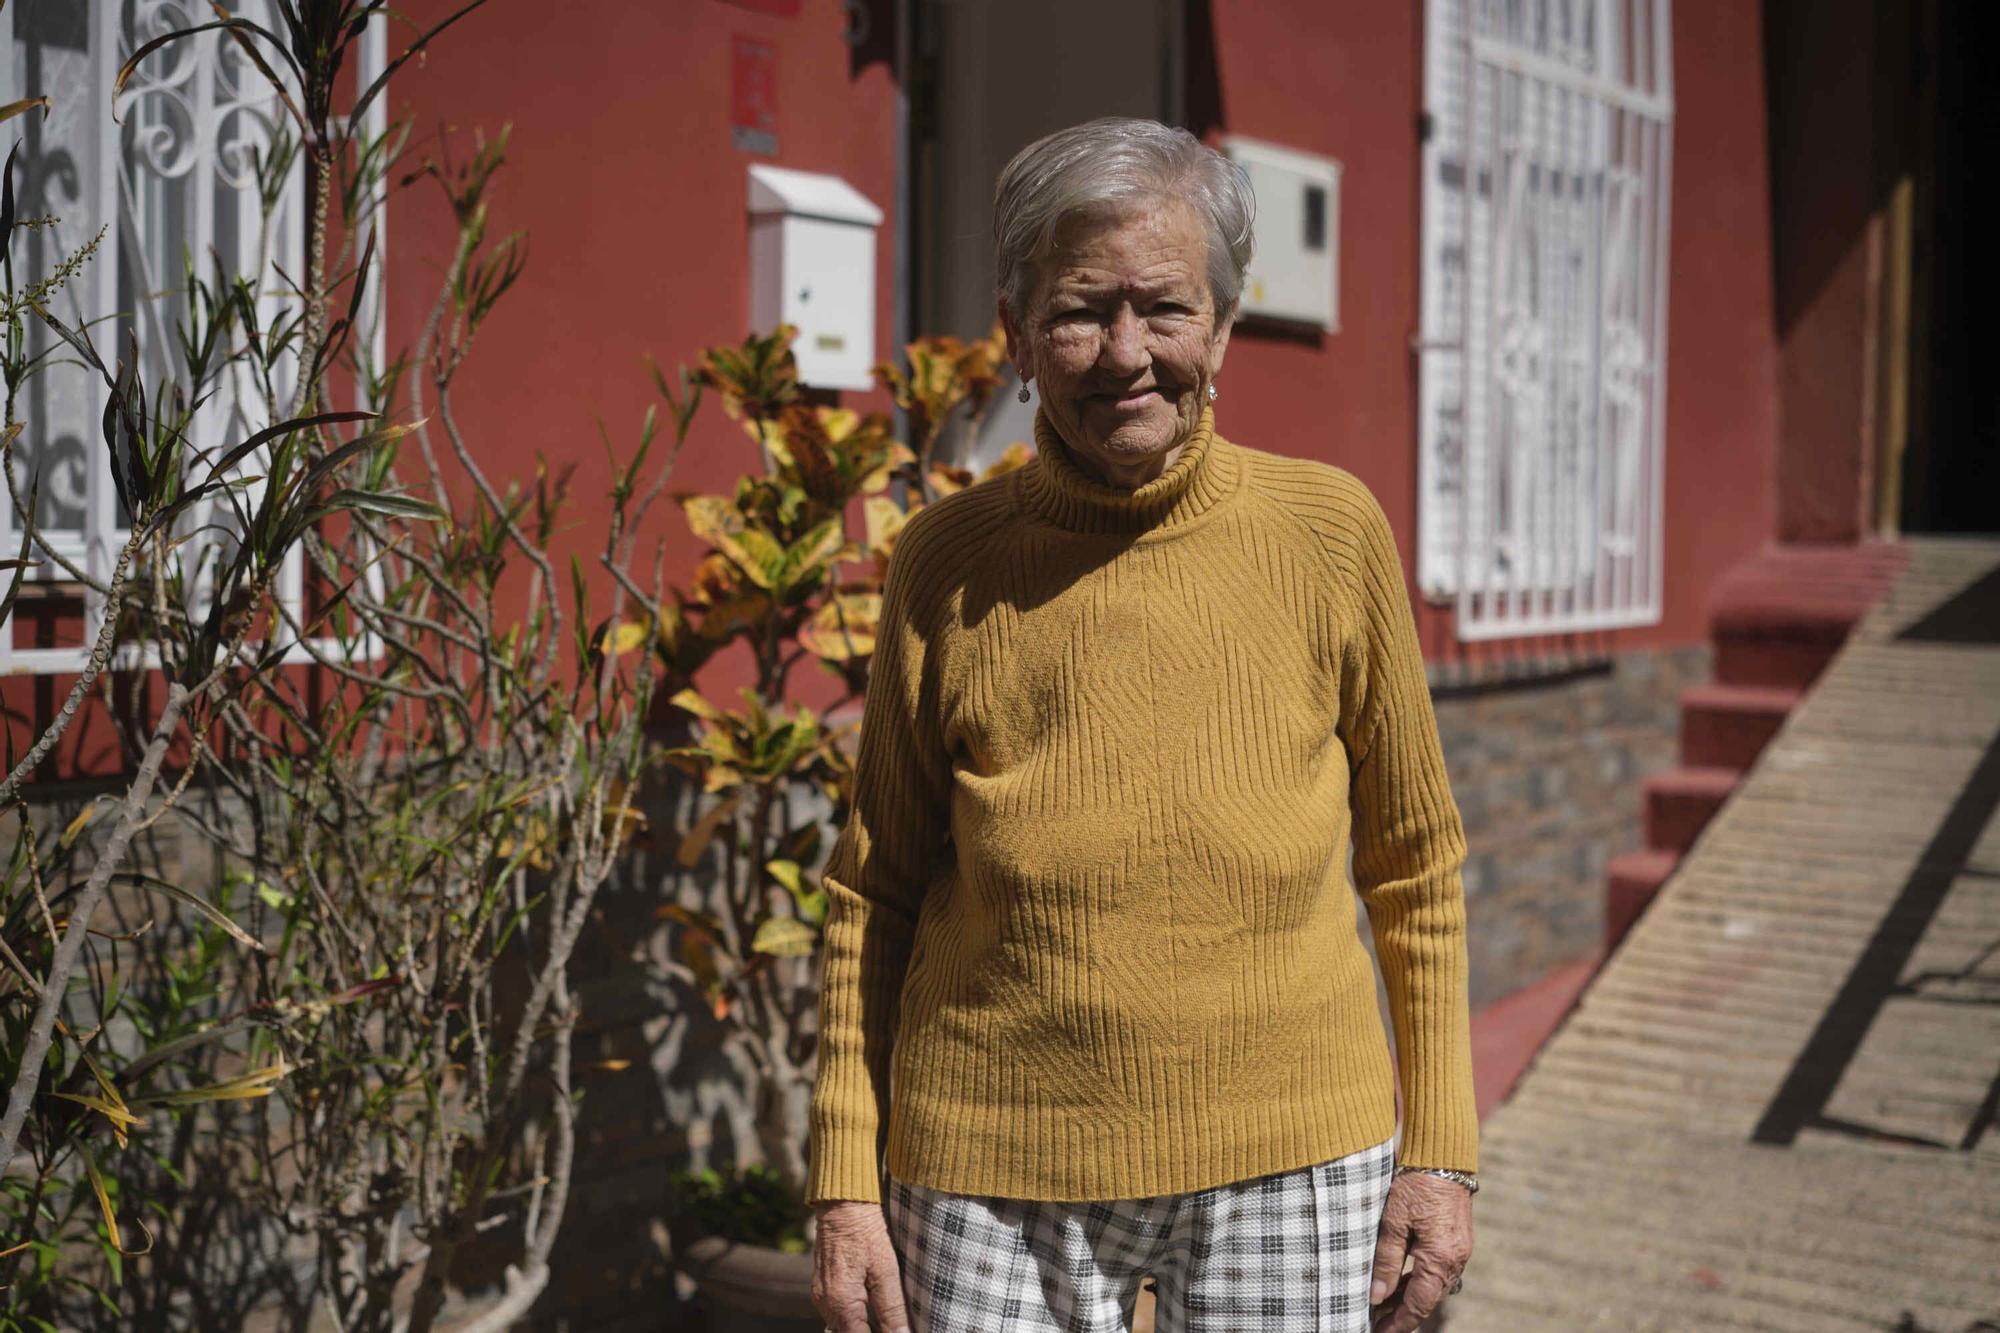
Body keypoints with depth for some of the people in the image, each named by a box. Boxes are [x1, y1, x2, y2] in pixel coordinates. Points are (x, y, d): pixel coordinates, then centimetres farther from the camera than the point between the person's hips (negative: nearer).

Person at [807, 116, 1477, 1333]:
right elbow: (875, 889, 4)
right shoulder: (947, 566, -3)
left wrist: (1440, 1151, 3)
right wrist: (846, 1185, 2)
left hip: (1287, 1157, 0)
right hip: (999, 1170, 0)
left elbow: (1414, 863, 4)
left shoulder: (1330, 531, -4)